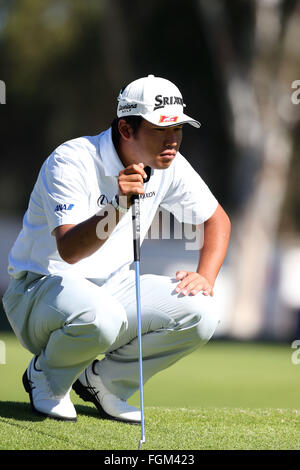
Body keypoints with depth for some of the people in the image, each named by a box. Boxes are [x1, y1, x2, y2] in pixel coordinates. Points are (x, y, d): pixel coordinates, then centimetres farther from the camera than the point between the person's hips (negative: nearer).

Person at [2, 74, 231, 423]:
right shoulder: (72, 161, -22)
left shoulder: (168, 165, -2)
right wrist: (118, 208, -49)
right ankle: (45, 375, -5)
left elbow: (216, 218, 13)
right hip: (42, 286, -6)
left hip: (114, 286, 7)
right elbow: (69, 250, -34)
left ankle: (103, 379, 4)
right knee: (101, 317, -40)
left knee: (201, 315, -17)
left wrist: (205, 276, -4)